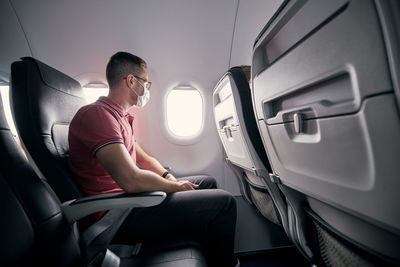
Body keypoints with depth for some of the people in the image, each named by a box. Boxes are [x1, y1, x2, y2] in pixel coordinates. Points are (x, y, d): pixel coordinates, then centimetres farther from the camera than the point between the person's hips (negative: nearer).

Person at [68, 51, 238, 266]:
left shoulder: (119, 116, 16)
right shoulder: (96, 114, -19)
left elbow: (142, 157, 17)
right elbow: (132, 181, -30)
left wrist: (169, 177, 2)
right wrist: (175, 187, -14)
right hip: (121, 216, -10)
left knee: (208, 182, 16)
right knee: (224, 202, -16)